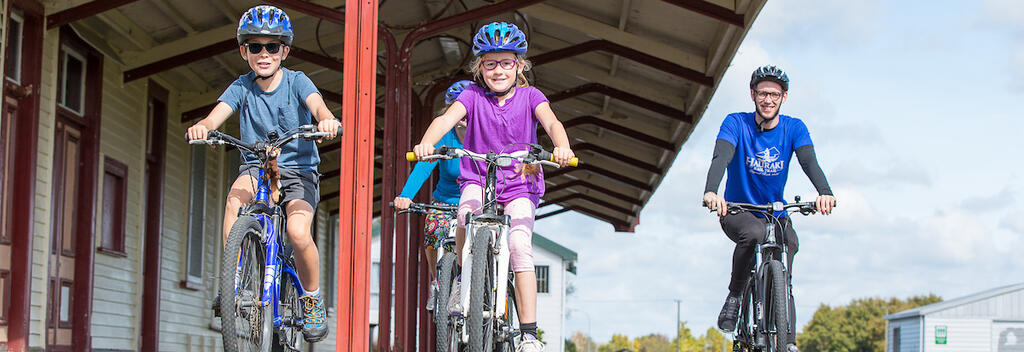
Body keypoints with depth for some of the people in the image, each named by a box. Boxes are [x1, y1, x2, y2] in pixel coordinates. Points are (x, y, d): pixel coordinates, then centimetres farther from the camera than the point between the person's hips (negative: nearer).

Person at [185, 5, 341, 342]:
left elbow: (316, 104, -25)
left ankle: (312, 298, -1)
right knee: (236, 197, -34)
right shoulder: (242, 87, 1)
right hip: (256, 167, 2)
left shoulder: (296, 81, -4)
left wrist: (327, 119, -49)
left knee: (298, 233, -28)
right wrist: (202, 126, -40)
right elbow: (218, 112, -16)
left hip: (298, 171, -2)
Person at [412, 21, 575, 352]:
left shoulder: (529, 96, -2)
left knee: (520, 247, -21)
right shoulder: (473, 96, -2)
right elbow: (447, 118, -19)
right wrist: (427, 142, -41)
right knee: (467, 212, -33)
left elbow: (551, 121, -20)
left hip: (519, 186, 0)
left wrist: (562, 147, -43)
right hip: (477, 180, 1)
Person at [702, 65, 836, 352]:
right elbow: (721, 157, -28)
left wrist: (825, 192, -43)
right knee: (755, 232, -36)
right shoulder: (736, 123, -11)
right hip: (736, 211, -3)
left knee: (783, 279, -14)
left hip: (777, 213, 3)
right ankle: (734, 296, -17)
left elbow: (809, 161, -21)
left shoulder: (794, 128, -4)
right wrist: (711, 192, -49)